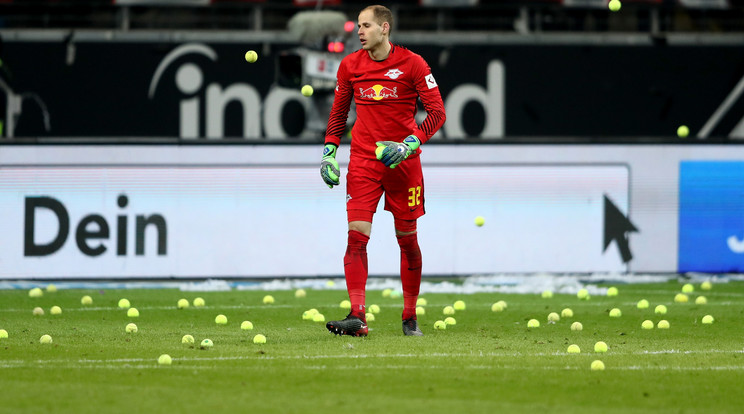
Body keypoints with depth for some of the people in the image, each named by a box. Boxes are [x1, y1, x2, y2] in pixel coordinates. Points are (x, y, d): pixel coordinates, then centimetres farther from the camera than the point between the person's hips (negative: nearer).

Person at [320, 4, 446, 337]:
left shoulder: (412, 64, -6)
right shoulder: (350, 66, 4)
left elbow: (437, 112, -6)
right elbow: (338, 112, 16)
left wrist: (410, 144, -18)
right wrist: (329, 150, 5)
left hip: (403, 161, -2)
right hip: (363, 160, 2)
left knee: (407, 239, 5)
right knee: (356, 234, -13)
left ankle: (410, 318, 17)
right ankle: (357, 318, -19)